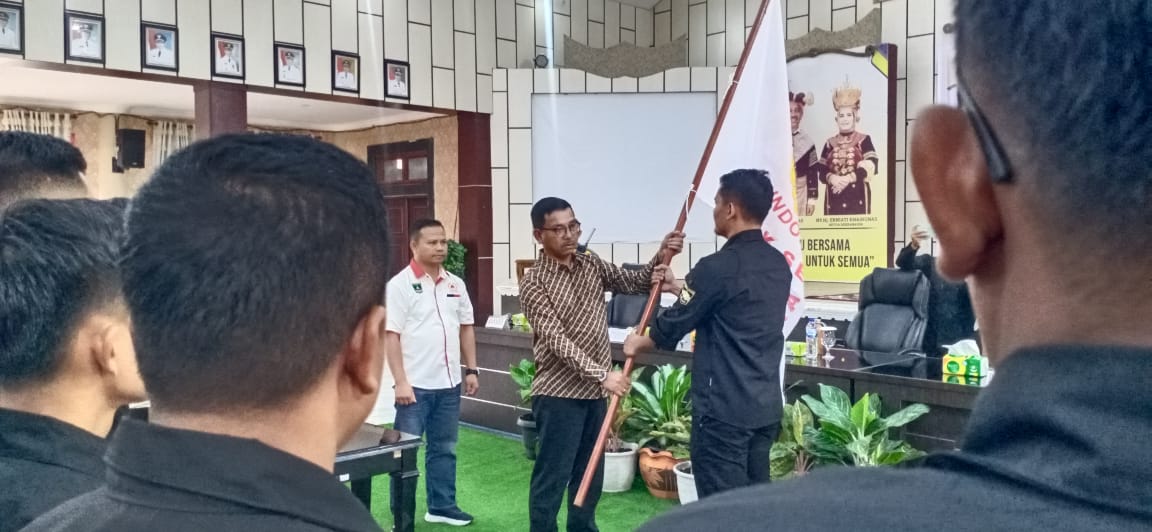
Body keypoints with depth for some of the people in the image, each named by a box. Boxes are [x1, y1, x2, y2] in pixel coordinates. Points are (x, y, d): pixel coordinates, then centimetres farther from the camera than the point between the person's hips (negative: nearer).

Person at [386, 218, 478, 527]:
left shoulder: (456, 284, 8)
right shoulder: (400, 285, -10)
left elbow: (466, 328, 15)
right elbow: (391, 336, -13)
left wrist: (472, 369, 9)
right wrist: (401, 382, -17)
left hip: (449, 384, 6)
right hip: (415, 385, -6)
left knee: (444, 449, 15)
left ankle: (442, 506, 28)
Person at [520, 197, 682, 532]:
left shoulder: (592, 266, 7)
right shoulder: (534, 282, -13)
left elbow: (636, 283, 7)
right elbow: (557, 340, -20)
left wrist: (661, 257, -13)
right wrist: (602, 375, -26)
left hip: (593, 393, 7)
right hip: (558, 395, -6)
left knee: (590, 476, 17)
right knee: (551, 477, 2)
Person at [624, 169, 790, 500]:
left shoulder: (718, 266, -18)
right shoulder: (778, 265, 7)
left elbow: (674, 325, -6)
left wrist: (638, 343, 13)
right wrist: (682, 289, 30)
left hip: (723, 409, -8)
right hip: (766, 405, 8)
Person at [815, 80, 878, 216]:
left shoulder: (864, 140, 7)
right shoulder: (830, 143, 15)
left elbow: (872, 166, -6)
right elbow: (821, 171, 8)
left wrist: (849, 178, -17)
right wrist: (831, 178, -14)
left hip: (857, 197, -2)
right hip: (834, 199, 2)